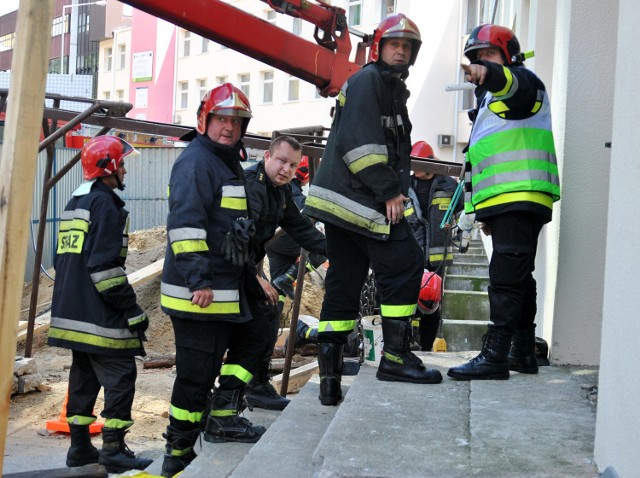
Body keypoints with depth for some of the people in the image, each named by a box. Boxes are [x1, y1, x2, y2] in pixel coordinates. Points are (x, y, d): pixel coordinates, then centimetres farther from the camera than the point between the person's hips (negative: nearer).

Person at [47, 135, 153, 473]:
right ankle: (113, 450, -2)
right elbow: (104, 265, -20)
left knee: (84, 375, 15)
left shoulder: (74, 204, 17)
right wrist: (133, 311, -17)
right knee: (120, 375, -4)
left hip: (71, 312, 10)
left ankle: (80, 448, 21)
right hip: (99, 315, -10)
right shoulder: (104, 203, -13)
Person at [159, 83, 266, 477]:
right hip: (198, 293, -10)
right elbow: (185, 224, -23)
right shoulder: (196, 162, -12)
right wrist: (198, 280, -27)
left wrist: (250, 276, 29)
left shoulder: (230, 164, 19)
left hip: (227, 290, 10)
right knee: (197, 374, -3)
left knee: (249, 342, 19)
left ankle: (223, 418, 22)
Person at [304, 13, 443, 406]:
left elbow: (395, 151, 22)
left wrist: (395, 191, 9)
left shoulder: (393, 90, 26)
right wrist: (389, 191, -17)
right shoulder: (368, 80, -5)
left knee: (343, 286, 7)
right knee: (405, 264, -8)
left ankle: (330, 377, 9)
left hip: (346, 203, 10)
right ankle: (395, 357, -3)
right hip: (358, 199, -10)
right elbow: (359, 141, -18)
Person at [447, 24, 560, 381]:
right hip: (504, 203, 11)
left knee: (507, 277, -14)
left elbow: (514, 84, -29)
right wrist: (486, 210, 30)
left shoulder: (522, 82, 0)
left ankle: (495, 355, -17)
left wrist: (489, 72, -51)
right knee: (518, 278, 13)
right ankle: (524, 353, 20)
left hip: (520, 197, -10)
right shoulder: (490, 99, 30)